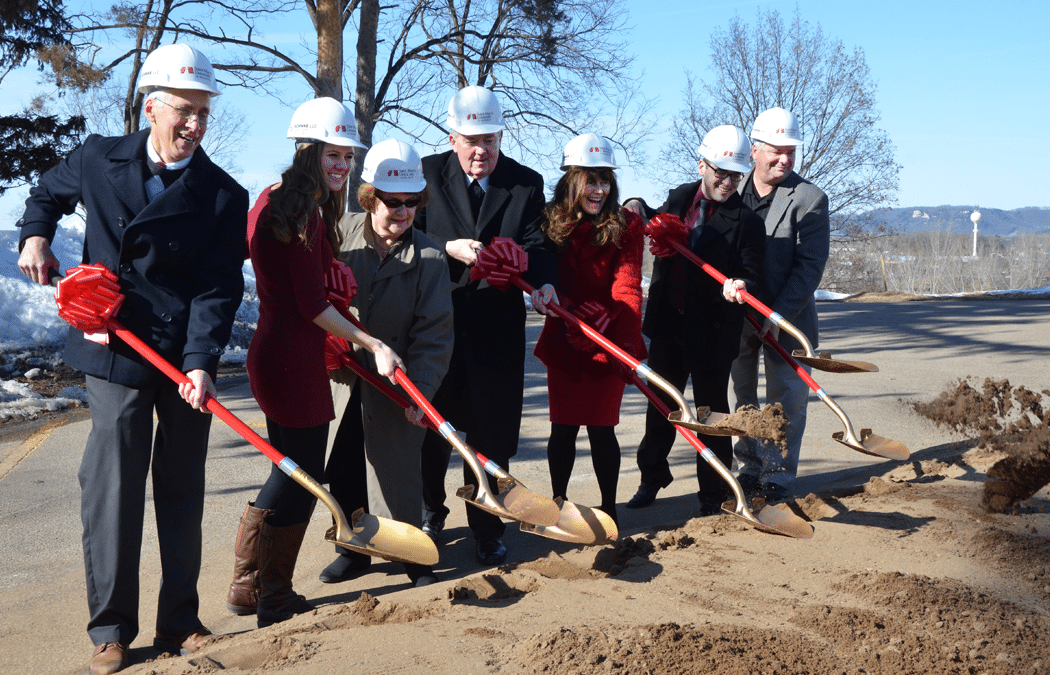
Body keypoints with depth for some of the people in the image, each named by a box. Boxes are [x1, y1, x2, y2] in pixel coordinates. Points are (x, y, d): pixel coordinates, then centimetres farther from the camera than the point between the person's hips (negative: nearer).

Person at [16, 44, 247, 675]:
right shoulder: (98, 159, 2)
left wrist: (201, 361, -21)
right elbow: (49, 192, 25)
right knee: (111, 488, 0)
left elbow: (218, 289, -9)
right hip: (115, 354, 0)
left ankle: (180, 622, 22)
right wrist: (36, 235, 6)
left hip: (186, 361, 0)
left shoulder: (224, 196, -4)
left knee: (182, 491, 9)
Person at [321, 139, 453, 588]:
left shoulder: (428, 257, -10)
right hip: (342, 374, 3)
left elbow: (434, 333, -11)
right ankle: (353, 548, 29)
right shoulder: (340, 234, -5)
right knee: (343, 467, 11)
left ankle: (411, 553, 18)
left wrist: (420, 391, -20)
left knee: (396, 469, 0)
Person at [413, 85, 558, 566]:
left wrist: (544, 281, -24)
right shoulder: (429, 174, 3)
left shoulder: (527, 183, 5)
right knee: (432, 428, 13)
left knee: (492, 433, 5)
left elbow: (536, 243, -4)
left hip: (498, 328, 0)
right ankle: (429, 516, 34)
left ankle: (487, 531, 20)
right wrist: (449, 248, -17)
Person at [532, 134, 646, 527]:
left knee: (601, 427, 3)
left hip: (609, 343, -2)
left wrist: (623, 332, -30)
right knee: (563, 426, 8)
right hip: (563, 342, 2)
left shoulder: (626, 225, -4)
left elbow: (627, 286, -14)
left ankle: (609, 507, 19)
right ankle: (558, 502, 27)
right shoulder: (550, 222, 1)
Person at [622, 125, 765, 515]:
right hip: (668, 323, 5)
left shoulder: (745, 220, -9)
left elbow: (752, 275, -11)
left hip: (712, 331, -5)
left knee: (711, 411, 5)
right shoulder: (680, 198, 6)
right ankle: (652, 478, 35)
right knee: (660, 404, 17)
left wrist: (739, 287, -33)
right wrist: (639, 208, 10)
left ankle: (714, 494, 20)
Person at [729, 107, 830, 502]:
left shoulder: (810, 199, -7)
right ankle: (749, 469, 25)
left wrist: (778, 315, -19)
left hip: (787, 318, -3)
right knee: (738, 398, 11)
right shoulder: (730, 191, 4)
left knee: (786, 400, 2)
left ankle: (777, 477, 14)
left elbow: (810, 265, -12)